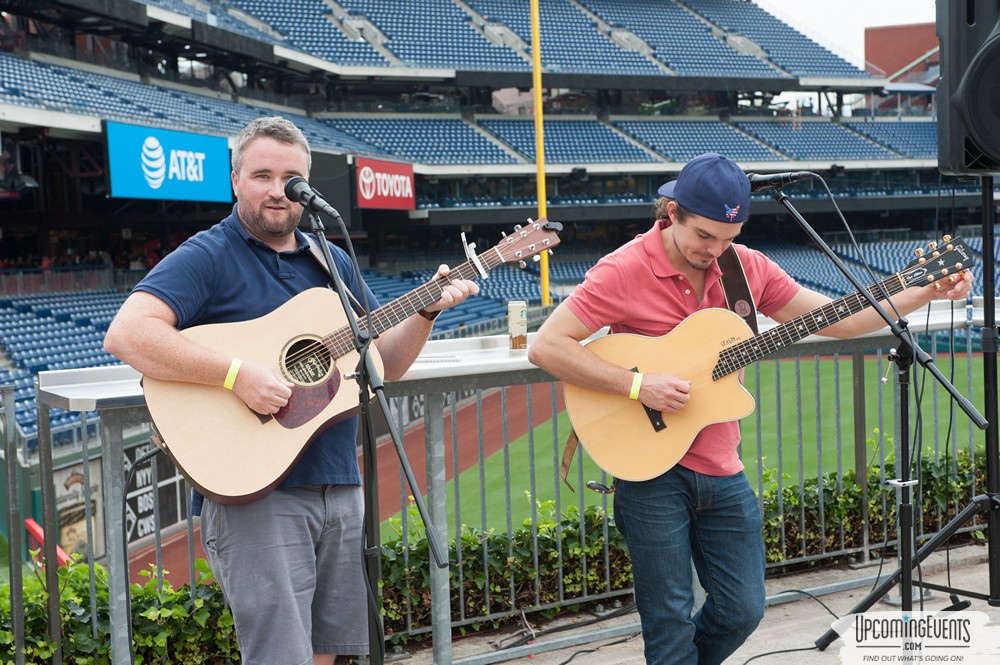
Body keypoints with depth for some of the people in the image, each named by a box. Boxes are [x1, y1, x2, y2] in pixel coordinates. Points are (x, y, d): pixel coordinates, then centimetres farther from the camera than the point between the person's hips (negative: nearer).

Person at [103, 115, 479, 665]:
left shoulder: (332, 262, 15)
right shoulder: (207, 258, -6)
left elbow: (383, 364, 18)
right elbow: (126, 334, -21)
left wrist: (426, 311, 0)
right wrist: (239, 375, -26)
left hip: (338, 488, 7)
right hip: (253, 492, -6)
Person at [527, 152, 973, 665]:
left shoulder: (747, 267, 3)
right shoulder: (625, 270, -13)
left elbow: (838, 320, 8)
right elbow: (546, 346, -19)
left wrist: (928, 292, 0)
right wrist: (637, 385, -25)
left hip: (722, 471, 5)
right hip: (652, 469, -5)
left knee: (743, 610, 10)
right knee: (671, 620, 1)